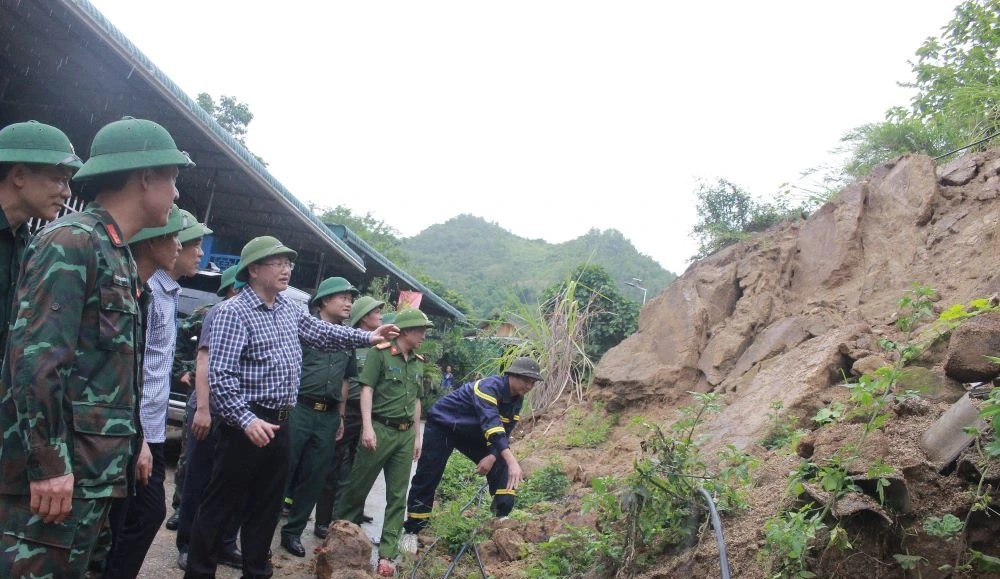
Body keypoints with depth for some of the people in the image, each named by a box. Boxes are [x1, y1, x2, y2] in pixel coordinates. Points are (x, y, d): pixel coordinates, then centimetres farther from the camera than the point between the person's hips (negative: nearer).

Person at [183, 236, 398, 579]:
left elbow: (322, 332, 23)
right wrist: (246, 420, -28)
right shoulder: (234, 312, -14)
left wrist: (366, 338, 14)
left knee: (268, 505, 16)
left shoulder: (289, 310, 11)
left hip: (280, 423, 8)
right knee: (221, 506, 2)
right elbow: (220, 375, -20)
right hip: (248, 425, -8)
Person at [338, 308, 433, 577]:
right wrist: (367, 427, -18)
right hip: (380, 429, -6)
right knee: (358, 486, 4)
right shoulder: (379, 353, -6)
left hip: (405, 433, 6)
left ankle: (387, 554, 11)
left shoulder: (419, 362, 13)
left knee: (397, 496, 5)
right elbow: (367, 389, -10)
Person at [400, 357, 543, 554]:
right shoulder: (489, 387, -34)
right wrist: (512, 461, -57)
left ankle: (502, 517, 2)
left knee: (500, 468, -4)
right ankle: (412, 530, 3)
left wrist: (492, 456, -20)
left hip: (472, 433, 8)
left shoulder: (517, 400, -7)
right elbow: (491, 424, -48)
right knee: (427, 477, -9)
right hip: (442, 426, -8)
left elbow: (504, 432, -1)